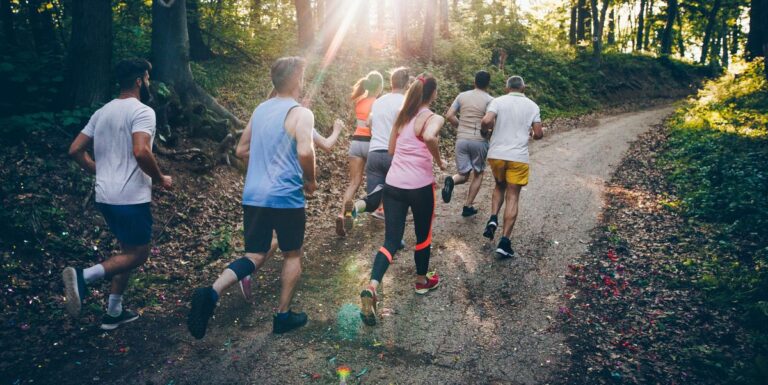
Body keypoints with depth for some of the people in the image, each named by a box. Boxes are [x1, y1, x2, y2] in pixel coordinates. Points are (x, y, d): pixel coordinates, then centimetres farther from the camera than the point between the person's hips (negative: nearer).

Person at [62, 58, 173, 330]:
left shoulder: (102, 112, 13)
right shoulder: (142, 111, -12)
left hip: (105, 196, 9)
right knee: (138, 254, 5)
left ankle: (114, 312, 21)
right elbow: (141, 152, -27)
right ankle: (84, 276, -14)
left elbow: (75, 150, 12)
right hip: (131, 198, -9)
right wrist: (161, 179, -12)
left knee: (128, 249, 20)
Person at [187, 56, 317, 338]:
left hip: (253, 196, 6)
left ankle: (211, 293, -11)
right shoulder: (301, 113, -10)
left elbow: (241, 150, 17)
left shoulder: (259, 110, 13)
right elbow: (305, 151, -25)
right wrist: (310, 180, -8)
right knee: (292, 255, 15)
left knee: (255, 257, 11)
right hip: (286, 197, -6)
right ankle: (283, 315, 21)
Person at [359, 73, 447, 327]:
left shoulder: (401, 116, 11)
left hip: (393, 184, 5)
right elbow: (429, 137, -31)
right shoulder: (434, 118, -8)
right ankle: (422, 281, 38)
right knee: (423, 235, 19)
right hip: (420, 186, -4)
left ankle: (371, 288, -16)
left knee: (391, 241, 3)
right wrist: (439, 161, -15)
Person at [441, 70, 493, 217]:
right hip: (479, 141, -2)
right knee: (478, 174, 16)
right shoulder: (490, 100, -4)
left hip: (461, 139, 3)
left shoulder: (462, 96, 6)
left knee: (463, 174, 12)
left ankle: (451, 181, -23)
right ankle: (468, 206, 14)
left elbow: (449, 116, 2)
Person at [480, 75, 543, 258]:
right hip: (518, 157, -1)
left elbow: (486, 121, -16)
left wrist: (487, 132, 5)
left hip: (496, 154, 1)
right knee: (512, 197, 3)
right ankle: (505, 241, -2)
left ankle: (493, 219, 5)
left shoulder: (498, 101, 0)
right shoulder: (532, 106, 4)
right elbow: (539, 134, 1)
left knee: (499, 186, 27)